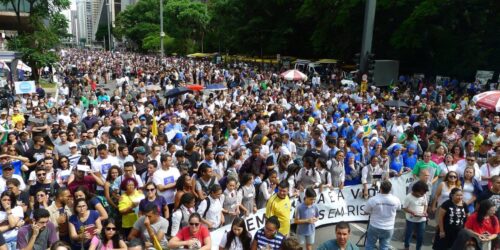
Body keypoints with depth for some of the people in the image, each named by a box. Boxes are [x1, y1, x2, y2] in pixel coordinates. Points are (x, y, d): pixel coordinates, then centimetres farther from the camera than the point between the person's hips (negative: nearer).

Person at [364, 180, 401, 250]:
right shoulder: (396, 200, -14)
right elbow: (398, 208, 10)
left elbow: (366, 212, -6)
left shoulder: (372, 199, -20)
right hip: (388, 229, 2)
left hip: (374, 227, -1)